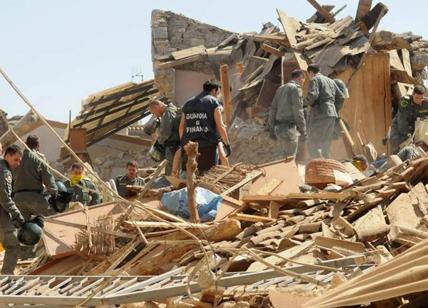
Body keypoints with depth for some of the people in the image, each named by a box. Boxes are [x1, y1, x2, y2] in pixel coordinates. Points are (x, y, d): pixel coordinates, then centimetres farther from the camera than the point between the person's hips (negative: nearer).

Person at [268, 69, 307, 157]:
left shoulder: (281, 89, 16)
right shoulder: (295, 88, -9)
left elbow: (273, 110, 16)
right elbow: (298, 111, -15)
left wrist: (272, 130, 19)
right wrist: (303, 131, -13)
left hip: (279, 128, 8)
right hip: (289, 128, -8)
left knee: (287, 157, 16)